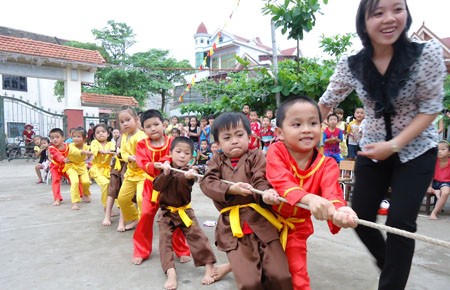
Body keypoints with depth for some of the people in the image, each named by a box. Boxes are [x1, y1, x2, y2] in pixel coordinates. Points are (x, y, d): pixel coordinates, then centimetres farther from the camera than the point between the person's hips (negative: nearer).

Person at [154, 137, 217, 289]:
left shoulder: (189, 172, -8)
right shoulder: (166, 168, -2)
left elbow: (183, 192, -24)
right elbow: (157, 186, -15)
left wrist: (186, 178, -43)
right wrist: (165, 174, -30)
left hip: (184, 211, -2)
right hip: (166, 212, 2)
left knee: (197, 236, -7)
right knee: (165, 241, -4)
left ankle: (209, 267, 2)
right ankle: (171, 273, -1)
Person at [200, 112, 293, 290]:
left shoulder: (256, 156, 5)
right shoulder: (217, 161, 11)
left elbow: (260, 181, -6)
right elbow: (206, 183, -3)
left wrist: (267, 193, -29)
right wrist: (231, 189, -18)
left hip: (260, 220, 1)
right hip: (232, 226, 0)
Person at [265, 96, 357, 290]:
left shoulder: (327, 165, -14)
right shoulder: (276, 151, -21)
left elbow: (331, 193, -29)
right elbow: (281, 182, -37)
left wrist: (339, 210, -54)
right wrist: (309, 198, -56)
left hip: (296, 226, 1)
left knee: (297, 273, 11)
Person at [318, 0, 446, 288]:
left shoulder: (428, 53, -16)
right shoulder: (351, 65, -10)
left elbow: (431, 109, -13)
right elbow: (325, 105, -2)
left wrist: (394, 145, -22)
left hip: (416, 152, -2)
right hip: (372, 152, 3)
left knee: (400, 222, -7)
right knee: (360, 217, 7)